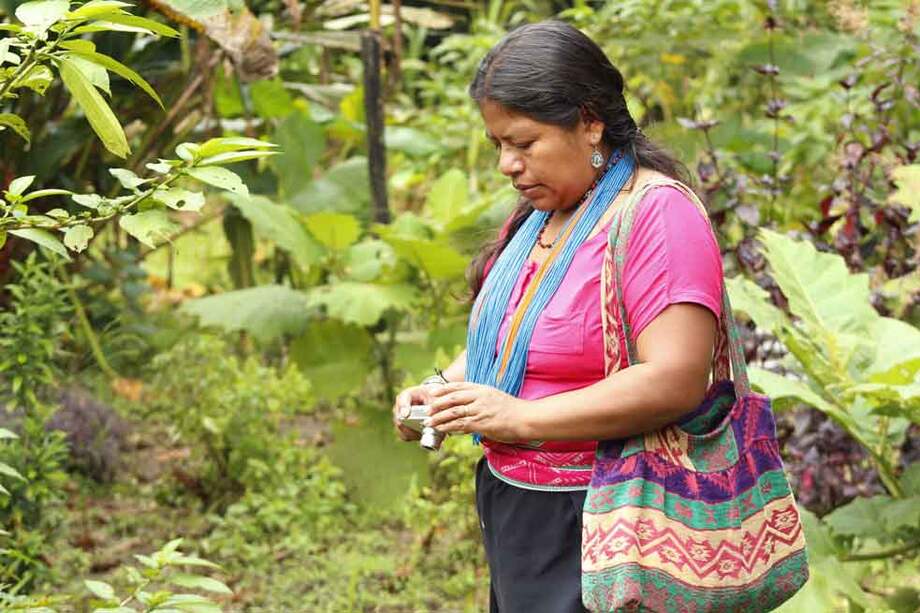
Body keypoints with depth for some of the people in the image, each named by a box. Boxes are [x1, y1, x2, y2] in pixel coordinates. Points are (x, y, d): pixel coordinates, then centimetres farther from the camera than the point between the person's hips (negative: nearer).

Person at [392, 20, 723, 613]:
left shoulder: (656, 215, -17)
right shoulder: (540, 214, 11)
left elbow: (675, 381, -27)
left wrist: (520, 418, -23)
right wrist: (446, 388, 2)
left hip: (588, 525, -8)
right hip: (511, 507, 8)